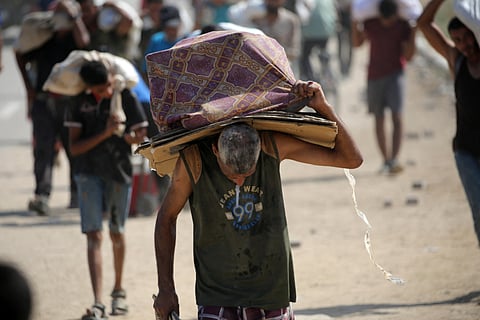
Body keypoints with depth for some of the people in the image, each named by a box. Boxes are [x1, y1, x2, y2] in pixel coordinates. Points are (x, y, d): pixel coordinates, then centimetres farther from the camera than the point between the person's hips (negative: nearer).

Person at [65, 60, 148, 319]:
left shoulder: (126, 97, -8)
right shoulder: (80, 103, -7)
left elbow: (140, 137, -1)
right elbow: (74, 148, -9)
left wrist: (122, 131, -22)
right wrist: (105, 133, -22)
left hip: (119, 172, 0)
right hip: (89, 174, 0)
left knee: (116, 234, 14)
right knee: (94, 236, -9)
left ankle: (118, 290, 37)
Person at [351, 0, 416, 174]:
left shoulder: (403, 26, -7)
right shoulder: (370, 24, 1)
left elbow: (408, 56, -9)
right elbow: (356, 43, 12)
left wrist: (413, 33, -19)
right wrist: (355, 24, -3)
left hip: (395, 75, -3)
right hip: (374, 75, 3)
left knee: (397, 116, -15)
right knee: (379, 119, 5)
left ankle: (394, 160, -19)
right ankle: (386, 160, 12)